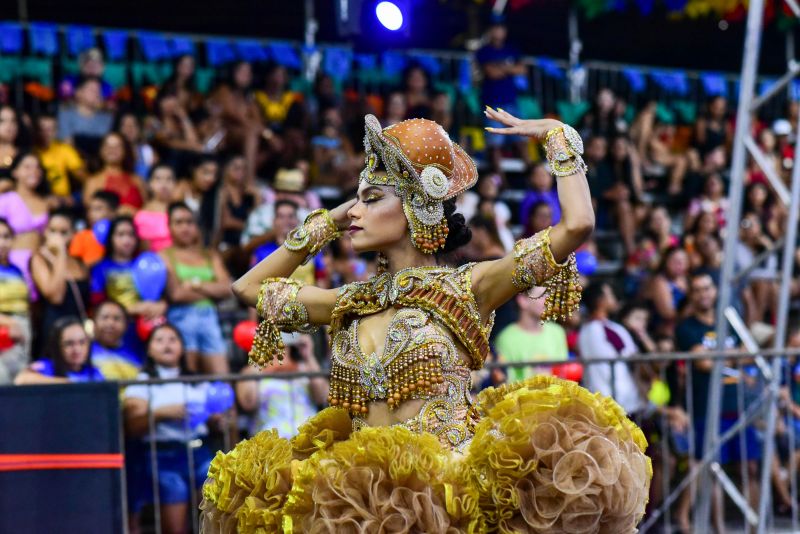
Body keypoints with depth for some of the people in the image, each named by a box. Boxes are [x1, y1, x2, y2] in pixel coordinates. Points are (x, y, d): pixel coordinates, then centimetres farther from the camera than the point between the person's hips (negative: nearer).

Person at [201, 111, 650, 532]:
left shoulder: (467, 289, 0)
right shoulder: (352, 303, 16)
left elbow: (577, 224, -9)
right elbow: (250, 287, 28)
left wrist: (559, 136, 3)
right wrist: (324, 225, 23)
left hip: (449, 486, -4)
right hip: (362, 492, 4)